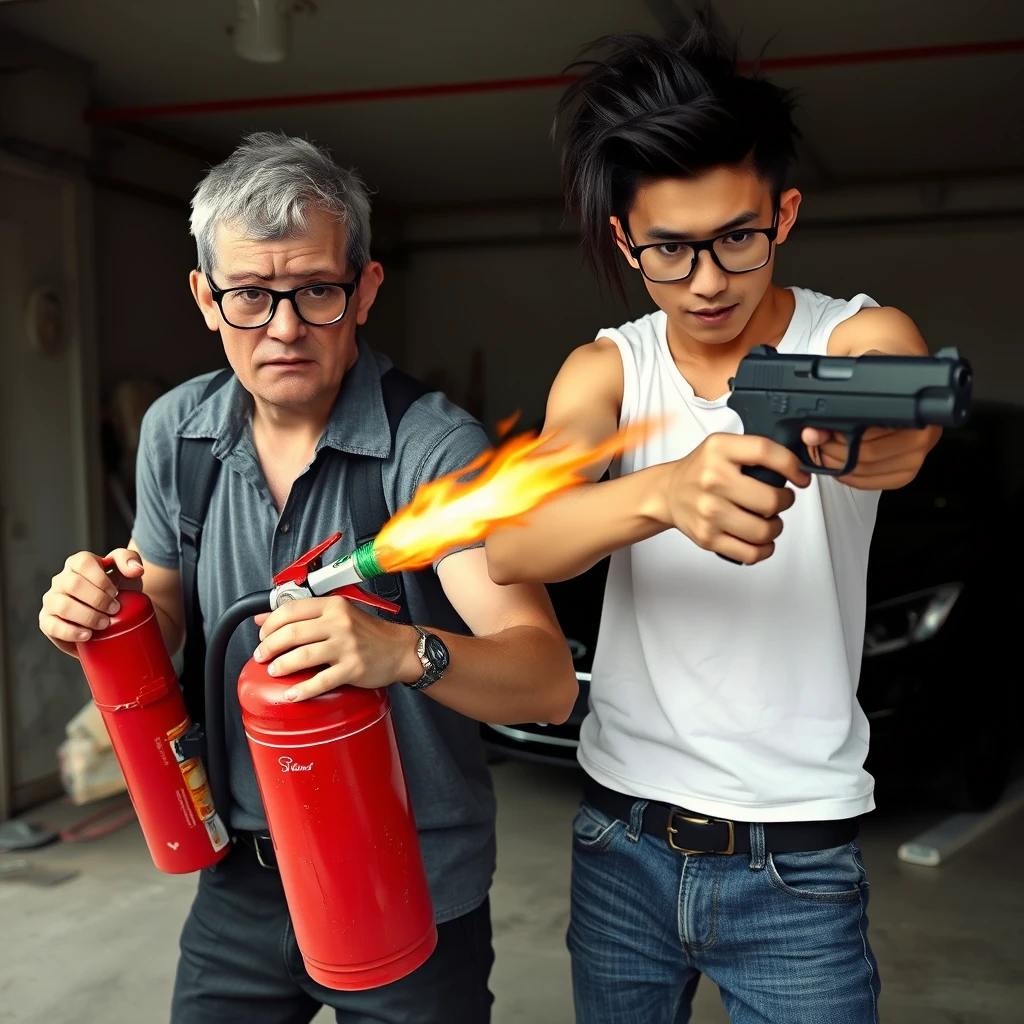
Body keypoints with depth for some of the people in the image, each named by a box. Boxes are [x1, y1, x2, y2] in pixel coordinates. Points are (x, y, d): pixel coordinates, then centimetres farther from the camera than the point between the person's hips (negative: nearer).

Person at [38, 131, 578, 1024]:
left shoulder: (435, 447, -20)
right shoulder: (175, 431, -3)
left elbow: (549, 683, -27)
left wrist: (404, 650, -45)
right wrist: (105, 610, -12)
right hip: (241, 880, 5)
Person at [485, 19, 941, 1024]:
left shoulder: (860, 338, -7)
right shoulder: (605, 369, -3)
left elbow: (905, 414, -32)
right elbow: (509, 547, -22)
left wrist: (878, 429, -57)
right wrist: (666, 492, -43)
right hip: (620, 837, 2)